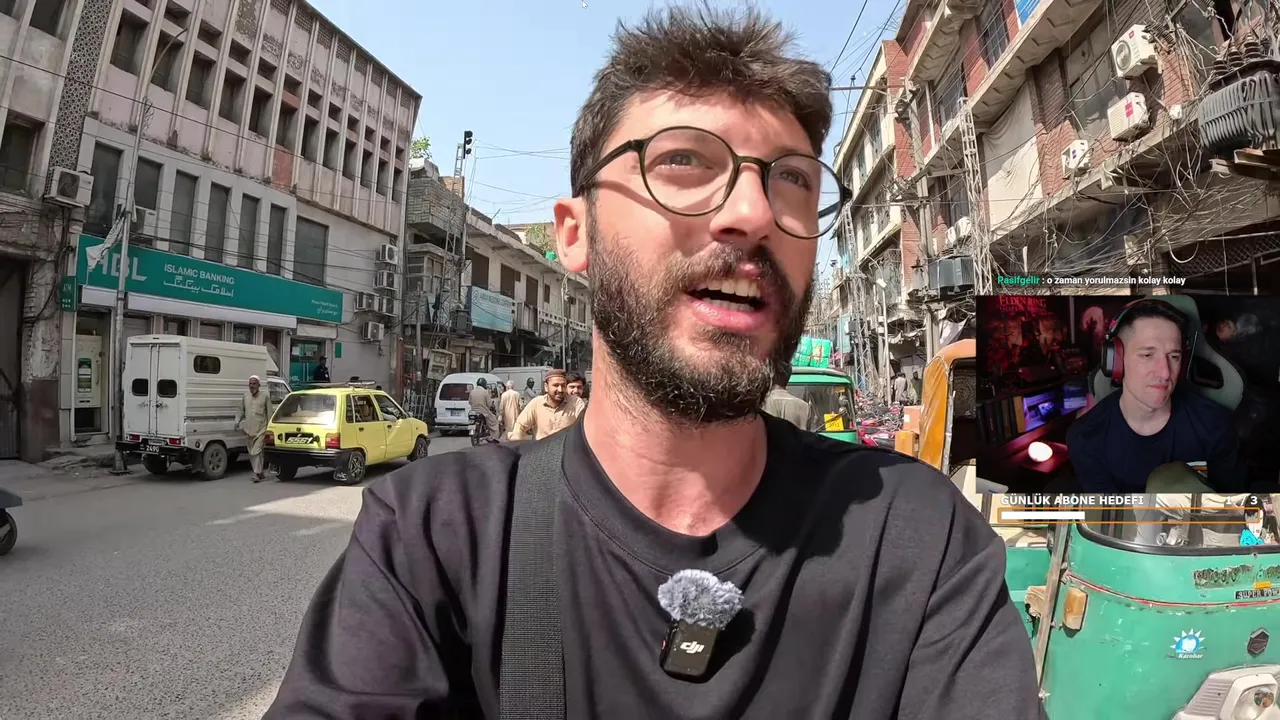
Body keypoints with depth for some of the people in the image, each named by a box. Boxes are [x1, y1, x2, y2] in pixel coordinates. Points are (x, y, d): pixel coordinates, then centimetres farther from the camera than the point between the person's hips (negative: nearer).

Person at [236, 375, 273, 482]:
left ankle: (257, 473, -12)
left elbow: (269, 413, 0)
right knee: (251, 453, 11)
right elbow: (240, 410, 18)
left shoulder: (265, 396, -3)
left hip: (261, 429, -5)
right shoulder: (245, 395, 7)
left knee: (256, 451, -15)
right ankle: (259, 473, 22)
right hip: (249, 429, 5)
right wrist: (237, 421, 3)